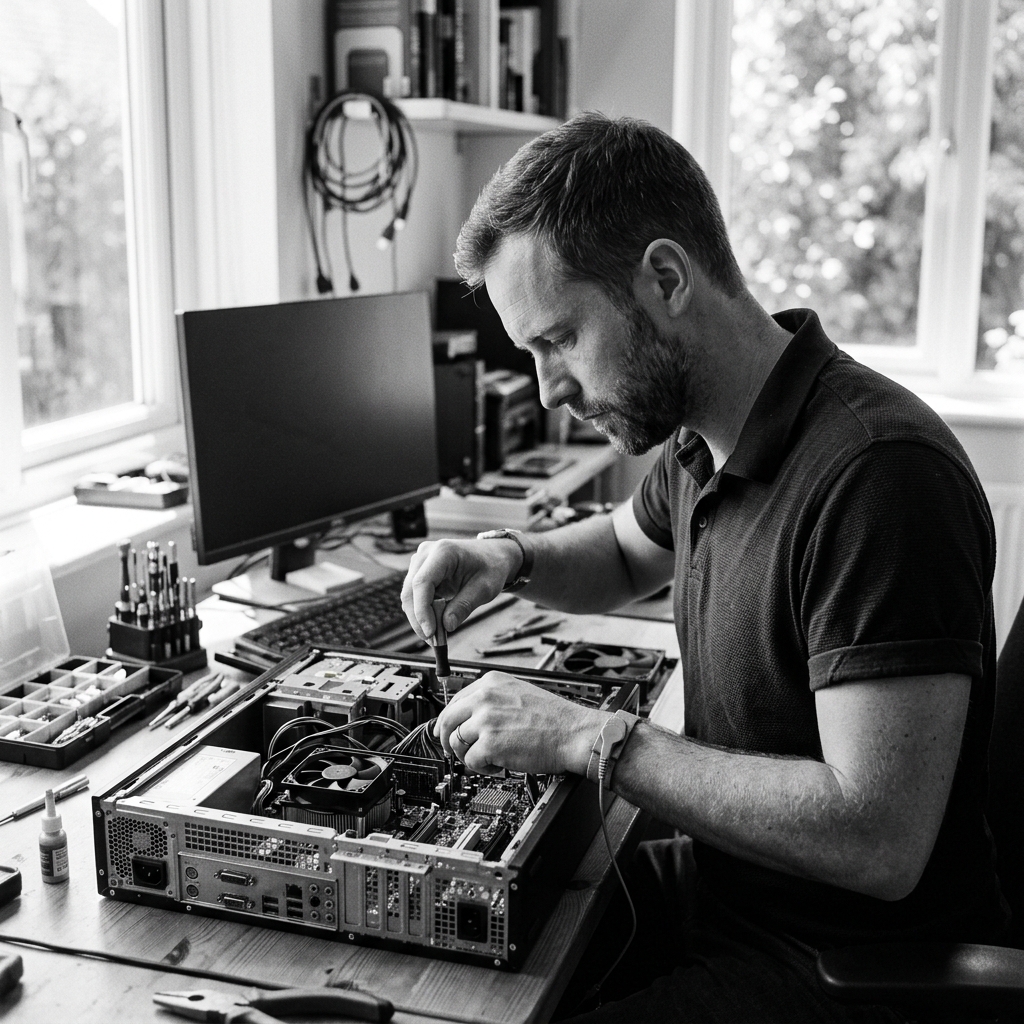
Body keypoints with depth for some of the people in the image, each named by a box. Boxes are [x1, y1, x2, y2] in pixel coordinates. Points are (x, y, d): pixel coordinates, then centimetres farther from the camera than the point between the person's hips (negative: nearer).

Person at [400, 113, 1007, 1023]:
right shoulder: (706, 445, 1)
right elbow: (626, 554, 24)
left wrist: (588, 738, -24)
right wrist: (509, 558, 2)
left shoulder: (877, 472, -27)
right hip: (703, 882, 8)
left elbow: (879, 840, -30)